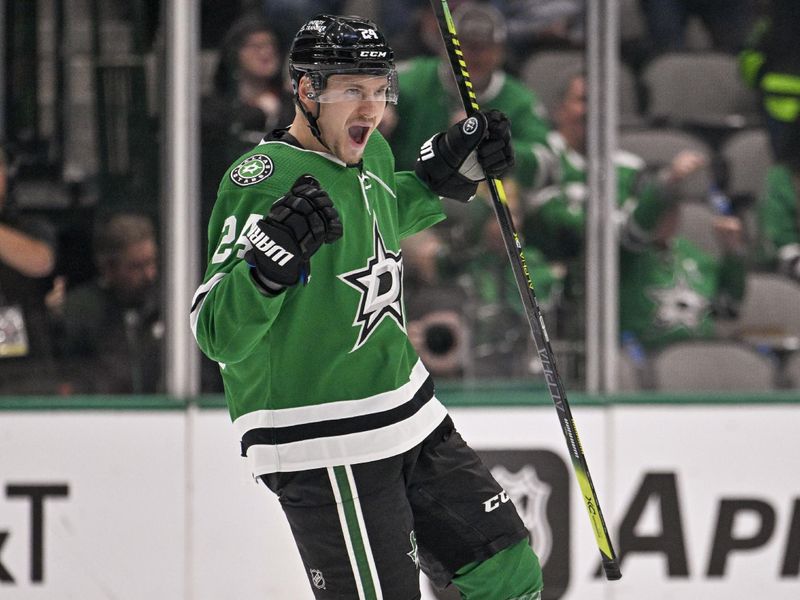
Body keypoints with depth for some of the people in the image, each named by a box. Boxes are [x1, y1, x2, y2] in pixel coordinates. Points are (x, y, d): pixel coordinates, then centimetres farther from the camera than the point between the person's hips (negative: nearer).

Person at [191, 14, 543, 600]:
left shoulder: (372, 155, 6)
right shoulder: (264, 180, -20)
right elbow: (219, 336, -24)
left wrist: (446, 173, 17)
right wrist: (268, 264, -40)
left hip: (409, 416, 9)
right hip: (325, 451, -9)